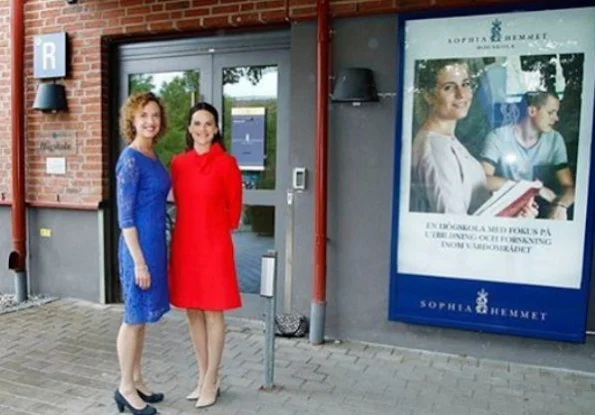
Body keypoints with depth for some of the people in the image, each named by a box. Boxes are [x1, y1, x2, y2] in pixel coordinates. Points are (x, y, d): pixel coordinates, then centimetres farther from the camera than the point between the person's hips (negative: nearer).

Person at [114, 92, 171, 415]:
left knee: (142, 317, 16)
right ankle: (126, 388, 19)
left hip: (155, 244, 9)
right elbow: (125, 216, -17)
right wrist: (139, 261, -19)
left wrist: (155, 253, 17)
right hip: (139, 247, -9)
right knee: (134, 318, 3)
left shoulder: (152, 156, 11)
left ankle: (136, 381, 29)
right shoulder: (130, 159, -15)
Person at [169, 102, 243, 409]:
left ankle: (212, 381, 19)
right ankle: (203, 377, 27)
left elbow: (234, 209, 0)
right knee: (192, 311, 12)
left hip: (214, 246, -5)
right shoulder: (178, 163, 6)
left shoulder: (226, 163, -8)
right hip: (184, 244, 5)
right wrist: (192, 230, 11)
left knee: (213, 313, 5)